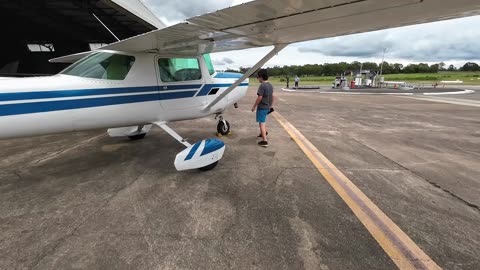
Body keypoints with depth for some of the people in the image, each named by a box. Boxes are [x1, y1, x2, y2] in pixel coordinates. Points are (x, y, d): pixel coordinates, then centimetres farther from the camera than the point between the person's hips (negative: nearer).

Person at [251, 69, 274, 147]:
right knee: (263, 120, 29)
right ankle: (264, 132, 49)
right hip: (267, 107, 9)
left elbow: (259, 98, -23)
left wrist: (254, 106, -14)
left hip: (262, 107, -9)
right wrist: (271, 104, 28)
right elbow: (272, 96, 16)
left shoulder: (262, 85, -20)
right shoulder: (270, 85, 8)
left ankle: (264, 141, -11)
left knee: (261, 123, -8)